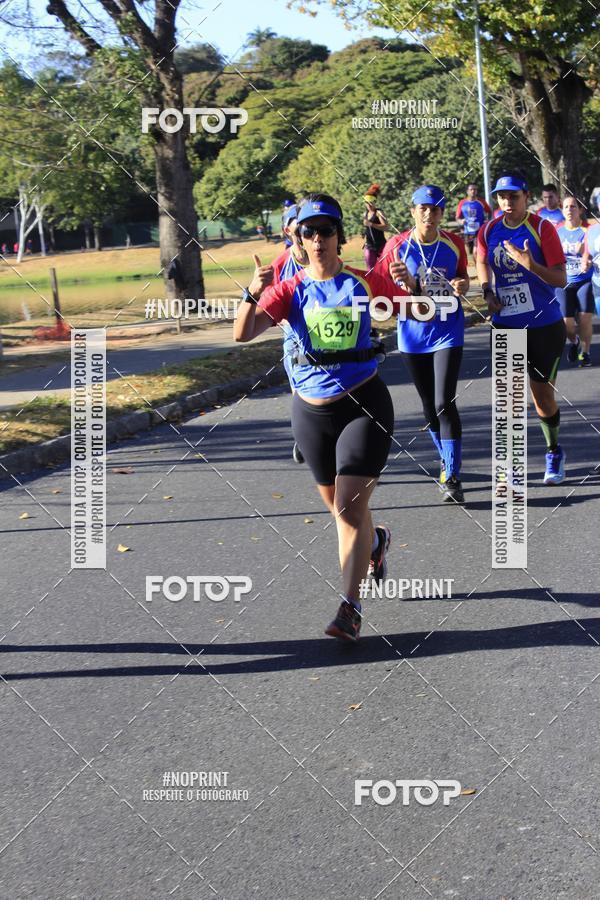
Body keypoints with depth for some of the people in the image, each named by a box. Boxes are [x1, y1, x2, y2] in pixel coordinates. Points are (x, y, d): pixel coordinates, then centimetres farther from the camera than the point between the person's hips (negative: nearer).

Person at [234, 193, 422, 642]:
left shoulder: (364, 282, -3)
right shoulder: (290, 290, -3)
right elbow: (243, 333, -16)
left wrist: (409, 288, -16)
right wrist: (253, 294, -34)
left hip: (364, 403, -3)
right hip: (312, 409, 3)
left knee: (349, 505, -13)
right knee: (339, 505, 17)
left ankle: (351, 608, -9)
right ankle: (375, 541, 51)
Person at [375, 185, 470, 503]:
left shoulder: (454, 243, -3)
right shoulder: (398, 245, -6)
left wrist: (461, 286, -11)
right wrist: (397, 280, -24)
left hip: (447, 332, -1)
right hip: (413, 335, 1)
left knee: (444, 404, -13)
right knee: (429, 406, 12)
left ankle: (452, 478, -10)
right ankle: (446, 461, 33)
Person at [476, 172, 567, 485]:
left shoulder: (542, 229, -12)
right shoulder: (488, 231, -1)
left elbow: (561, 279, -14)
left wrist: (530, 264, -29)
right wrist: (487, 291, 1)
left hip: (544, 325, -2)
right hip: (505, 324, 3)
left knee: (542, 393, 6)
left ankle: (554, 452, 30)